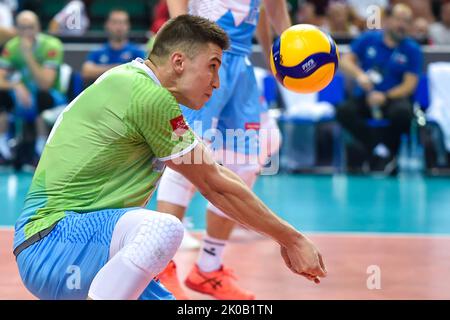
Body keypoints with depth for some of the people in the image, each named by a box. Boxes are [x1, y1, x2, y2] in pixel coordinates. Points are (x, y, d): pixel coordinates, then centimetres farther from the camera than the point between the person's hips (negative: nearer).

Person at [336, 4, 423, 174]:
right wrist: (359, 75, -16)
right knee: (344, 111, -30)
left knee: (403, 112, -37)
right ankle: (379, 151, -23)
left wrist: (385, 97, -21)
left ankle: (387, 150, -12)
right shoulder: (368, 39, 8)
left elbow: (409, 85, -4)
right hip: (364, 97, 2)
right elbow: (345, 62, 6)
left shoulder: (412, 49, 3)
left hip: (394, 98, -2)